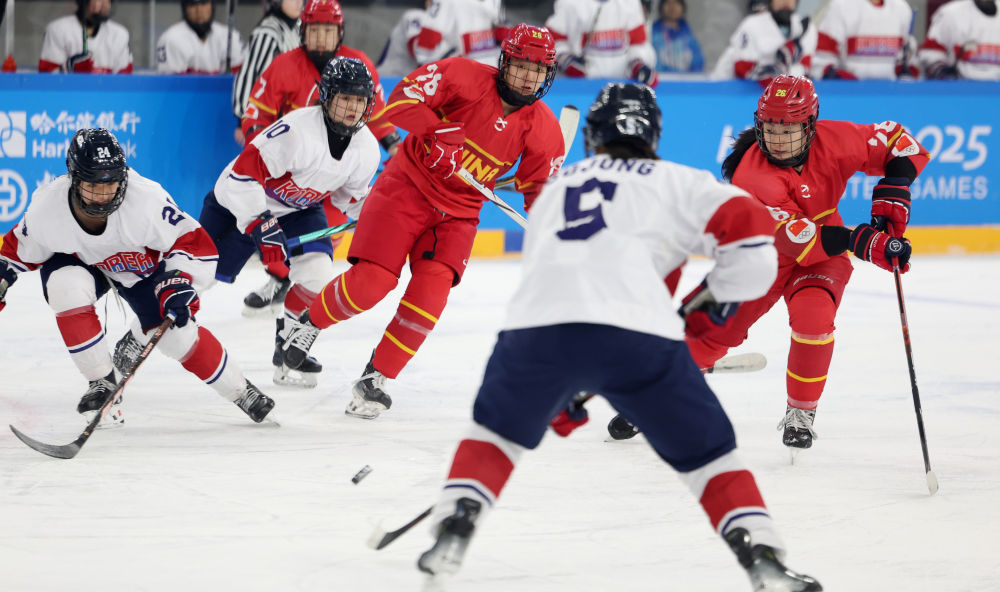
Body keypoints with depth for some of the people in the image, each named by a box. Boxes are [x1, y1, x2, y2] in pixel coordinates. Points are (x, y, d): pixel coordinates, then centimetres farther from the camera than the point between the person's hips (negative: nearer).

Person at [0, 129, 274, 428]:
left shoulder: (147, 200, -38)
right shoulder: (46, 209, -31)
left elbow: (196, 244, -29)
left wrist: (178, 283, -42)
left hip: (142, 265, -1)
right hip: (78, 262, 1)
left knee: (175, 332, -12)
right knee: (67, 288, -32)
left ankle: (238, 389, 12)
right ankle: (102, 382, -16)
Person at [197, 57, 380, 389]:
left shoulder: (367, 150, -11)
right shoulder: (297, 130, -34)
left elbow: (351, 195, 11)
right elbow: (244, 173, -35)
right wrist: (260, 227, -40)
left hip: (299, 209, 5)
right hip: (240, 201, -5)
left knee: (317, 275, -15)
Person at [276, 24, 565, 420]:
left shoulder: (543, 128, -4)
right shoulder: (465, 76, -15)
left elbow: (539, 187, 5)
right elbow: (401, 100, -20)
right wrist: (438, 129, -35)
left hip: (458, 212, 3)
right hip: (409, 185, -3)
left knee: (431, 289, -17)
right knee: (370, 282, -13)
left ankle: (376, 379, -4)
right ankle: (311, 323, 17)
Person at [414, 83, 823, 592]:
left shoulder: (557, 186, 34)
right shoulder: (673, 181, 20)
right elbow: (748, 224, 5)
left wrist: (560, 396, 46)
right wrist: (718, 295, 23)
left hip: (536, 321, 3)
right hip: (636, 331, -2)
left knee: (496, 430, 30)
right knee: (708, 452, 12)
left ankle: (453, 531, 16)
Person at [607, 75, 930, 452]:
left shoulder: (833, 141, -22)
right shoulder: (750, 174, -31)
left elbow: (900, 143, -9)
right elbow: (795, 239, -38)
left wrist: (891, 194, -25)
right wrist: (860, 242, -46)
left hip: (824, 256, 1)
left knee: (813, 317, -28)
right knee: (707, 333, -1)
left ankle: (800, 413, -7)